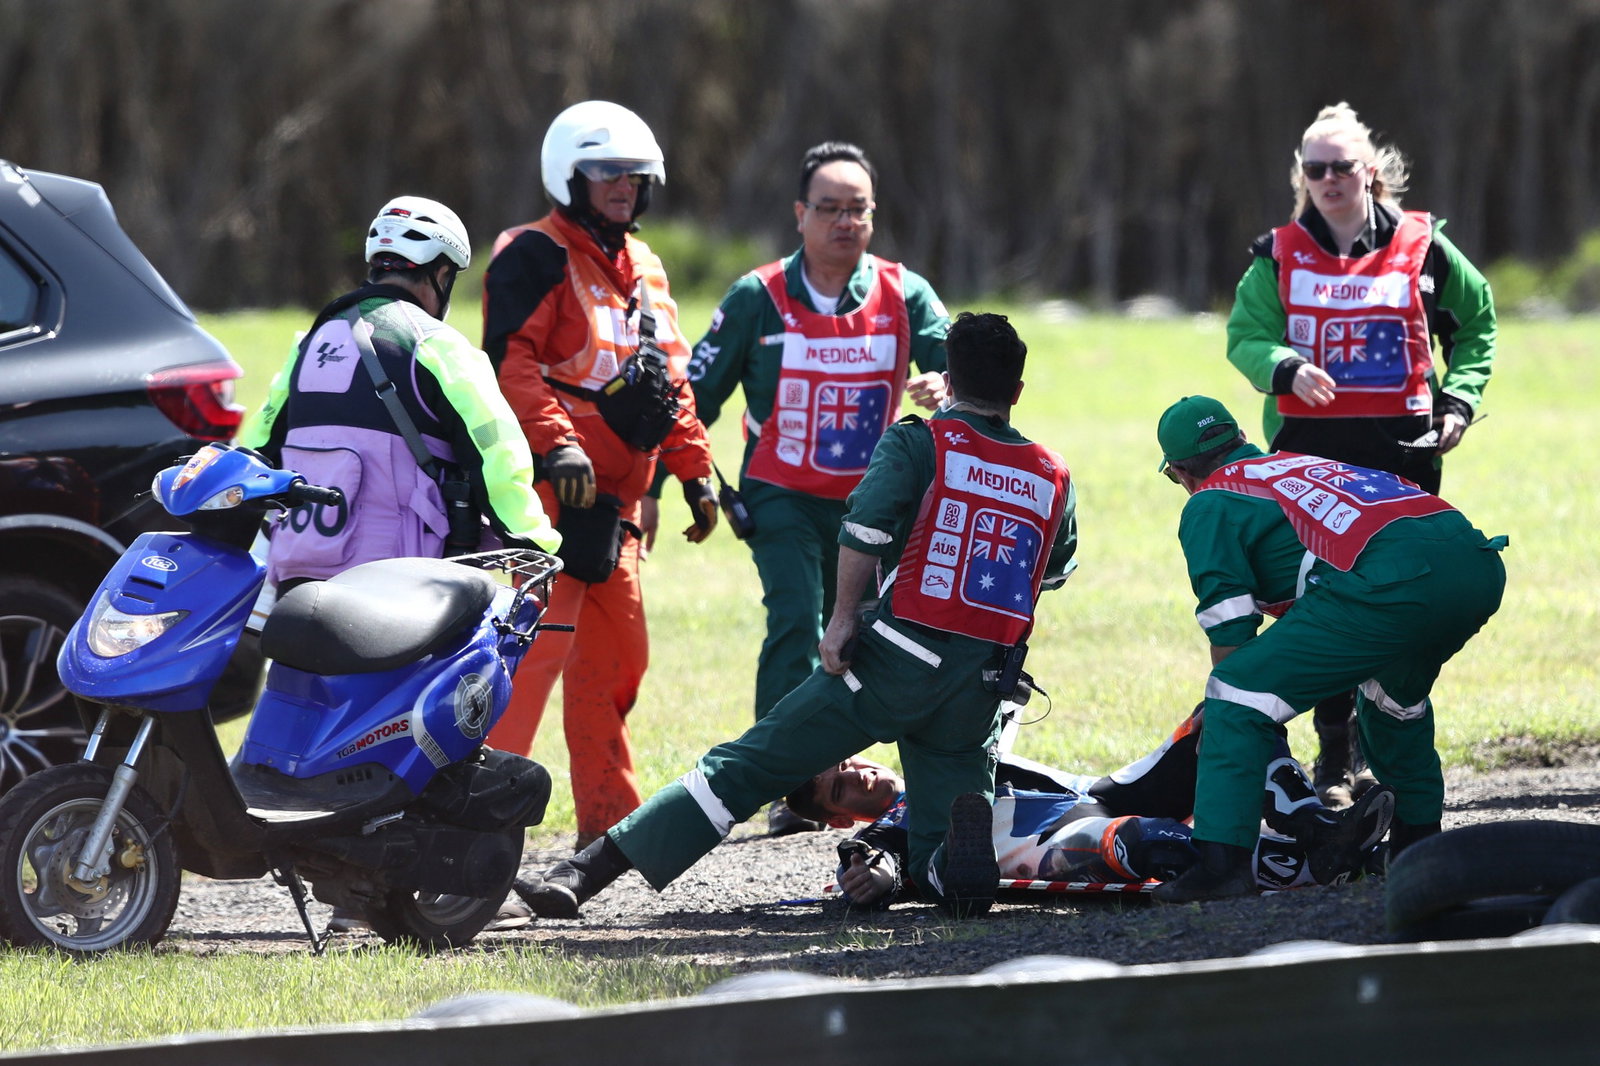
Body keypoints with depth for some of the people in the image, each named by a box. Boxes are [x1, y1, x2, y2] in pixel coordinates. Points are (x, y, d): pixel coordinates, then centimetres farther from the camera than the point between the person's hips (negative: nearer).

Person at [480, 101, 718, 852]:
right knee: (540, 644, -16)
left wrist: (694, 473, 22)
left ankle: (611, 819, 18)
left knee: (616, 658, 11)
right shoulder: (535, 257, -6)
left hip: (617, 499, 9)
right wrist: (556, 444, -28)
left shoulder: (641, 267, 22)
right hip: (555, 487, -9)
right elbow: (511, 359, -18)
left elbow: (670, 380, 27)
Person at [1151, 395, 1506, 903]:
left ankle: (1221, 859, -9)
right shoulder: (1302, 462, 37)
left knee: (1237, 695, 1)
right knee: (1393, 690, 37)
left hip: (1393, 584, -8)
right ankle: (1419, 837, 40)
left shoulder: (1209, 505, 15)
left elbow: (1231, 638, 8)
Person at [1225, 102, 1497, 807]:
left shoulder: (1422, 248, 5)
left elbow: (1476, 325, 16)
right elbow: (1245, 335, -1)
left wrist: (1458, 401, 3)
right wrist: (1287, 367, -22)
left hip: (1403, 448, 0)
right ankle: (1334, 761, 3)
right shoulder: (1280, 256, 7)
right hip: (1310, 449, 0)